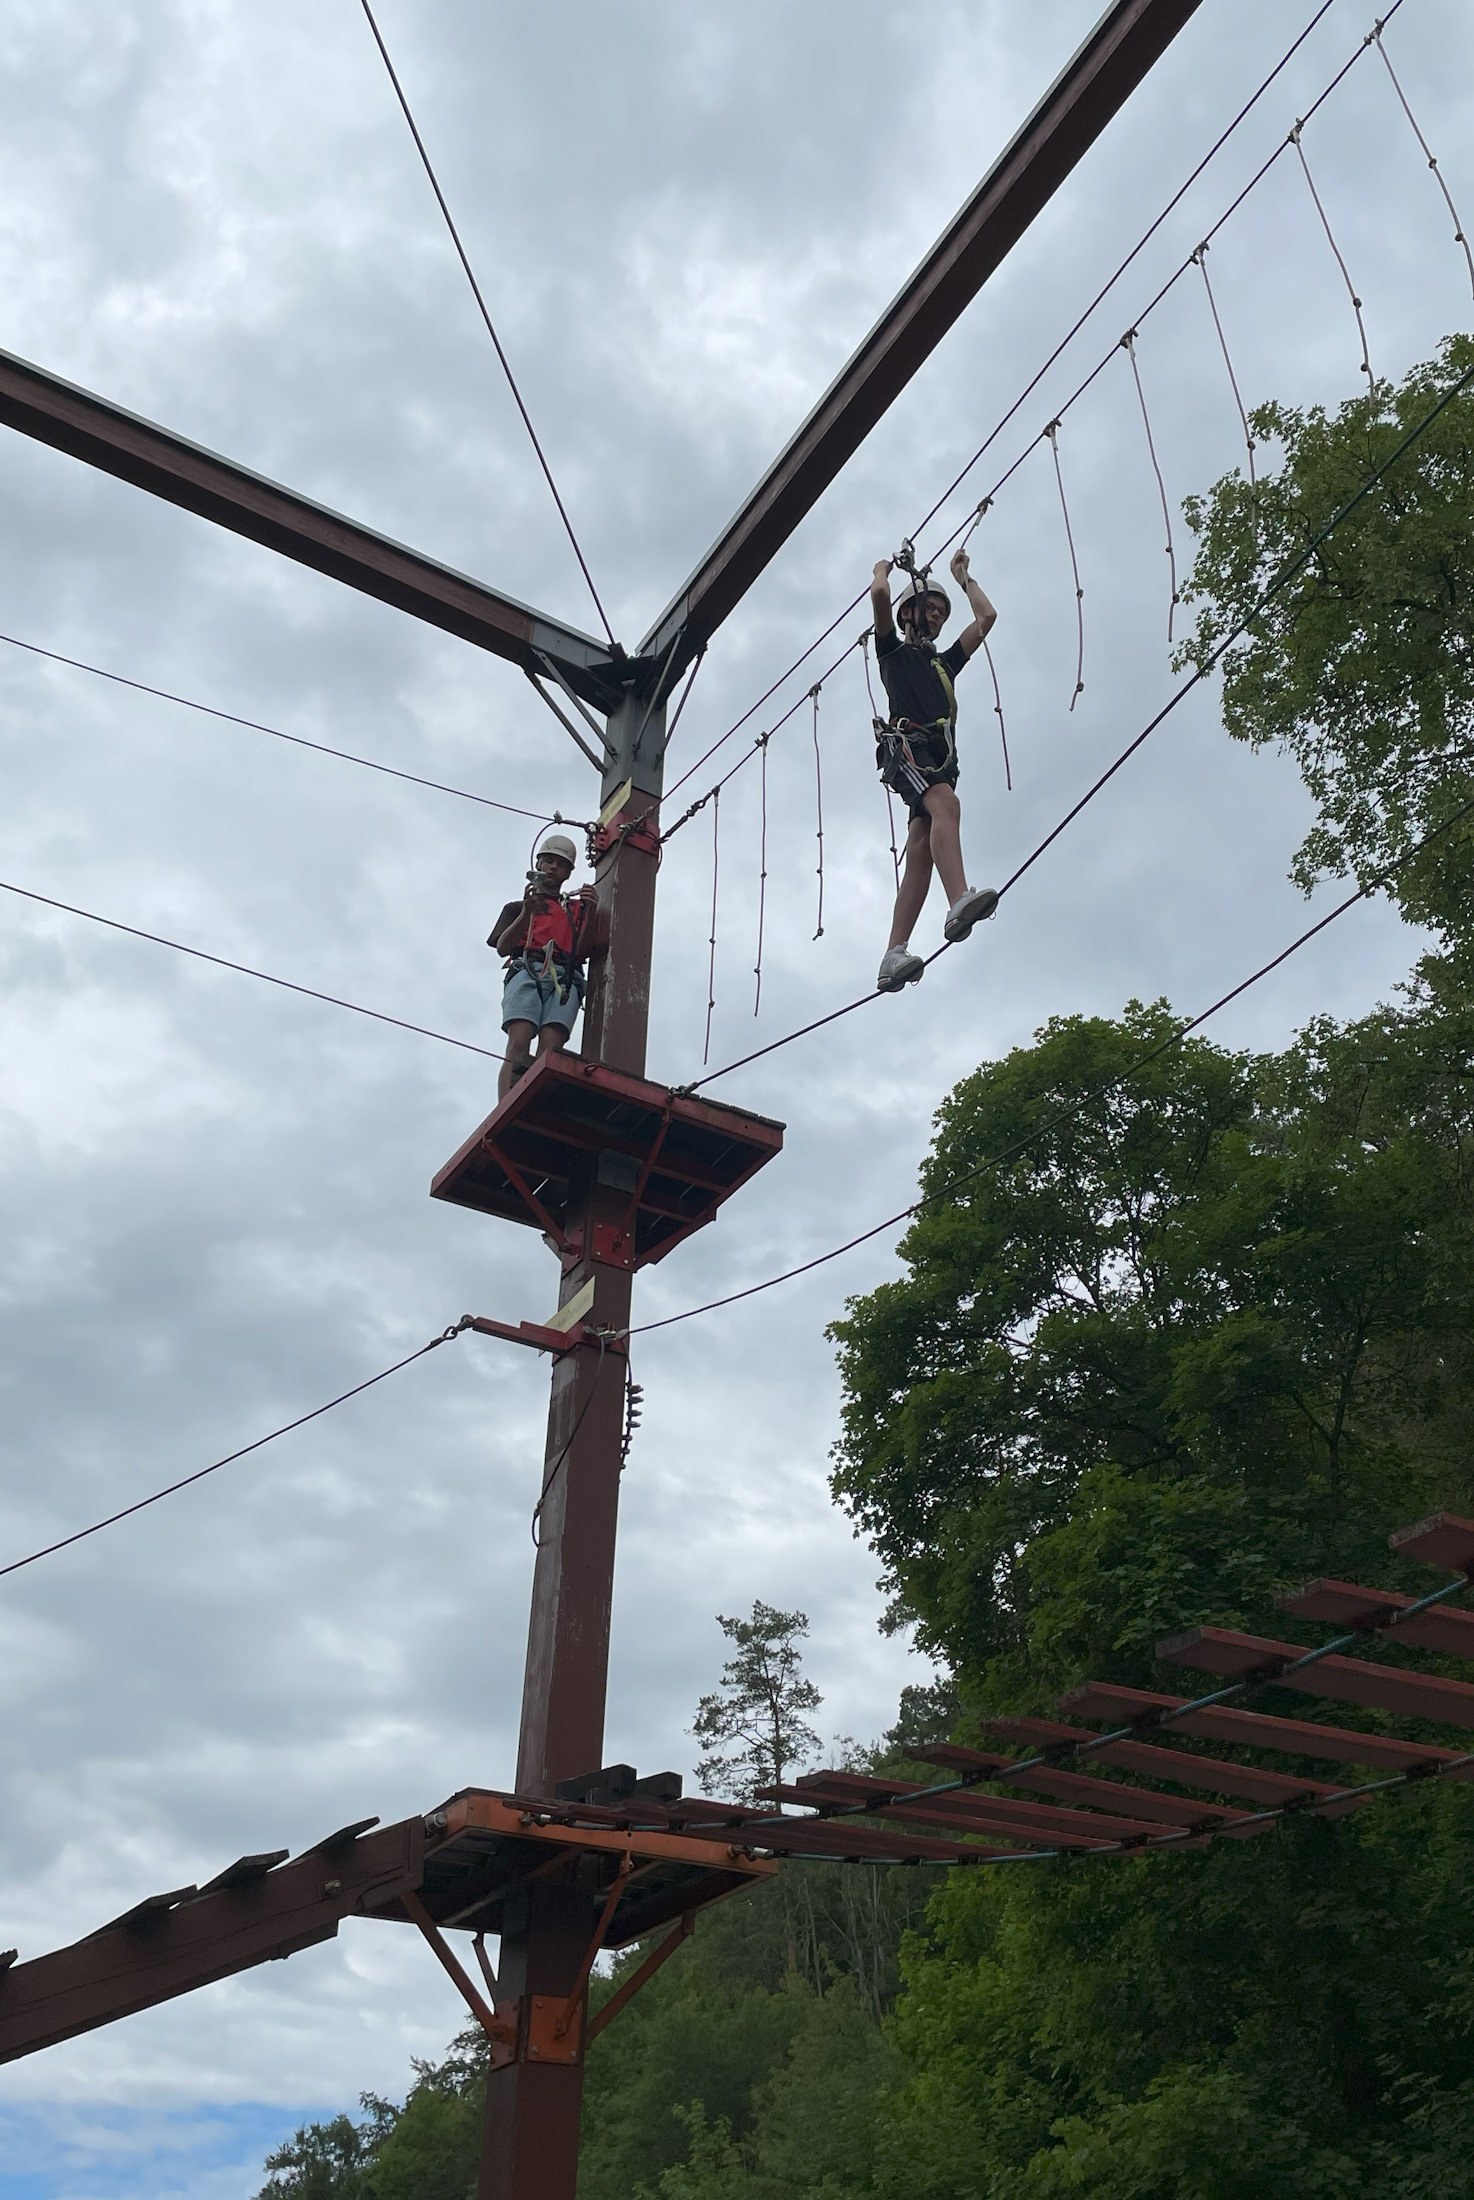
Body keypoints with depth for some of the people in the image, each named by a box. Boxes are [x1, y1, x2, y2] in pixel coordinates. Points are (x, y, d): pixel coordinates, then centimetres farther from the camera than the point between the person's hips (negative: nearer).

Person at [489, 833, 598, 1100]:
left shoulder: (577, 909, 33)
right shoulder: (517, 908, 32)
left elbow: (582, 952, 15)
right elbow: (502, 947, 13)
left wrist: (591, 913, 0)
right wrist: (527, 912, -1)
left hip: (565, 979, 0)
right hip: (525, 971, 0)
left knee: (549, 1051, -26)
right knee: (518, 1045, -27)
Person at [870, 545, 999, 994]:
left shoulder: (945, 662, 37)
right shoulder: (893, 650, 23)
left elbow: (987, 616, 36)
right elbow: (879, 596, 10)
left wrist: (962, 577, 46)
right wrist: (883, 569, 31)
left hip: (941, 755, 5)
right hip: (907, 746, -5)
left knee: (921, 853, -10)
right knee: (946, 804, -33)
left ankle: (894, 957, -20)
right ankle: (960, 899, -55)